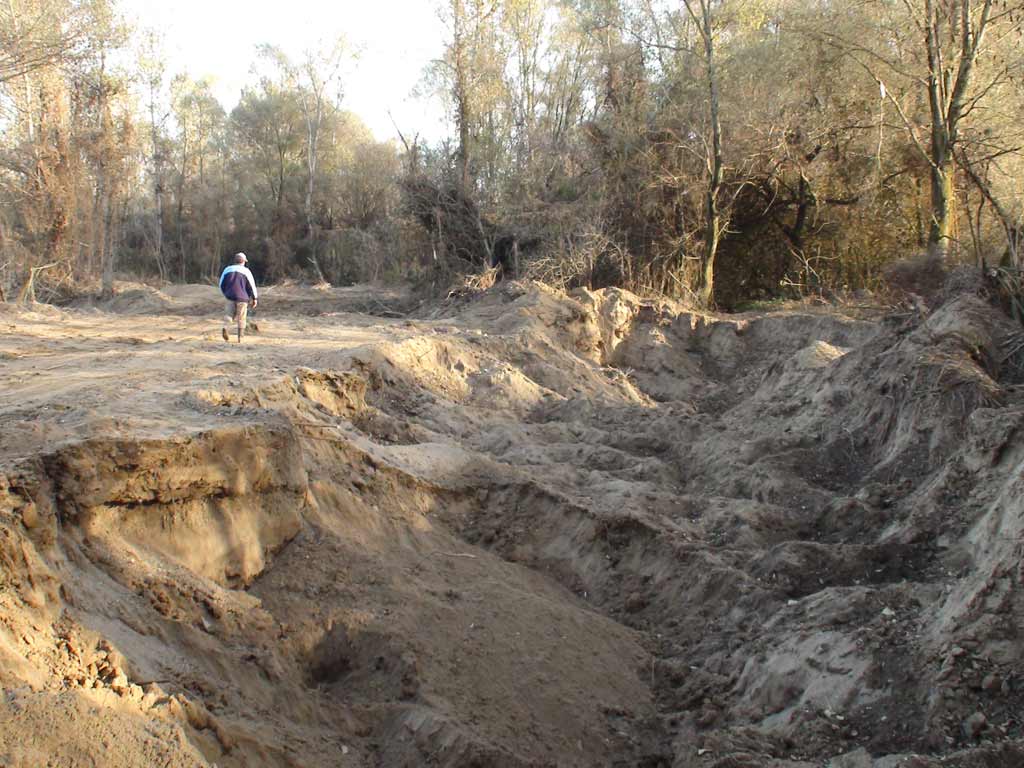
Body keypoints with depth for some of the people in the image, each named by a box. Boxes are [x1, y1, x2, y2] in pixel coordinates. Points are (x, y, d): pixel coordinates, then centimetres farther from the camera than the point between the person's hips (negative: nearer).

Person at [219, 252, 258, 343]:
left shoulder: (227, 269, 7)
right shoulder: (245, 271, -3)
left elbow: (222, 285, 11)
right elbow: (251, 285, -4)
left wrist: (226, 294, 25)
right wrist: (254, 298, 4)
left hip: (230, 297, 3)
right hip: (242, 298, -3)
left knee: (231, 316, 13)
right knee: (241, 319, 6)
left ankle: (225, 327, -17)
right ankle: (240, 338, 3)